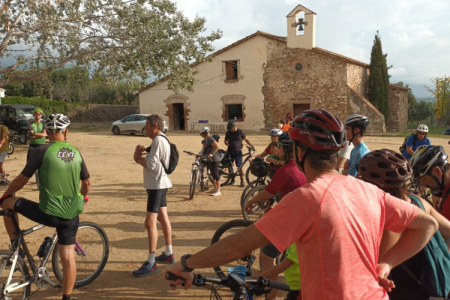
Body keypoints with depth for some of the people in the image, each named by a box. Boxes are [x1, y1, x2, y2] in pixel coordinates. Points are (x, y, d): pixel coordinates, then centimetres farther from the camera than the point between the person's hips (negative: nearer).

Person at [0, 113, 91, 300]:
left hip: (48, 213, -4)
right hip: (70, 216, 4)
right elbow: (87, 183, 15)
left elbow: (21, 180, -2)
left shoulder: (43, 151, -9)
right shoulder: (76, 153, 5)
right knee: (68, 259, 13)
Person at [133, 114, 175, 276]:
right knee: (163, 218, 16)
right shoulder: (161, 139, 15)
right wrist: (142, 154, 0)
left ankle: (151, 263, -6)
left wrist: (137, 158, -11)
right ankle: (168, 254, 27)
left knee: (150, 222, -10)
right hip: (159, 184, 11)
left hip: (157, 185, -11)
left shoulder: (158, 140, -18)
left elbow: (151, 165, -25)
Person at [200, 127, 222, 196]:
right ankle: (215, 188, 26)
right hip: (211, 160, 11)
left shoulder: (210, 139, -15)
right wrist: (203, 155, 25)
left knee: (216, 174, -7)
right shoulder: (208, 140, 17)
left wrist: (212, 154, -28)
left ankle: (218, 191, -4)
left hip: (214, 160, -11)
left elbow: (217, 146, -27)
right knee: (213, 174, 16)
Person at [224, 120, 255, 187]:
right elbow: (226, 140, 16)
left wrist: (252, 146, -6)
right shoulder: (228, 133, 5)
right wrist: (226, 142, -8)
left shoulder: (240, 132, -3)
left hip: (238, 152, -3)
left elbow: (246, 139, 3)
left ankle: (242, 181, 4)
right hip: (230, 152, 3)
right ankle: (232, 180, 19)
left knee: (240, 167, -5)